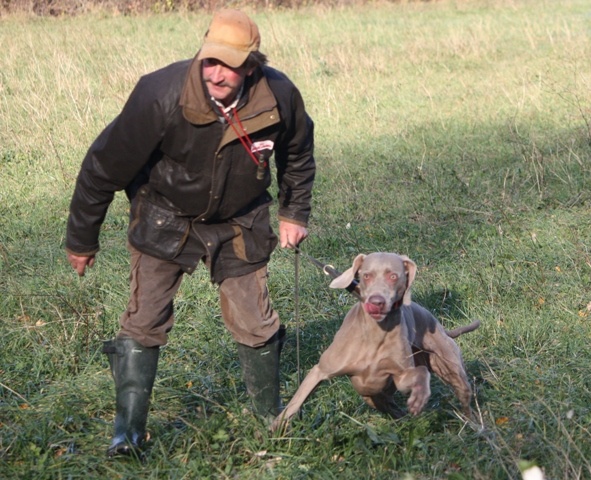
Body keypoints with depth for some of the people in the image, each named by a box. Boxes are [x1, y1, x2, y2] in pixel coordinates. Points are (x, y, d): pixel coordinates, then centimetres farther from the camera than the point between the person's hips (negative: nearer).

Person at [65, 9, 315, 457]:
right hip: (166, 219, -2)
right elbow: (106, 165, -20)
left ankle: (272, 416, 29)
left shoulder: (280, 96, -21)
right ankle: (128, 432, 3)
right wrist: (82, 239, -12)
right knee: (144, 322, -8)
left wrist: (295, 213, 6)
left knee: (255, 323, 7)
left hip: (239, 223, 2)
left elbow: (297, 153, 5)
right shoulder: (161, 94, -31)